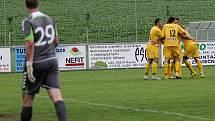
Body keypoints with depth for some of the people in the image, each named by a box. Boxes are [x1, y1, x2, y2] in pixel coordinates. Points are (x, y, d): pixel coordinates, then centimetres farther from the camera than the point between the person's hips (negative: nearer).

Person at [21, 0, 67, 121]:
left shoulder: (28, 21, -9)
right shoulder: (49, 19, 9)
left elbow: (30, 44, -20)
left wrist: (29, 64, -21)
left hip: (36, 63, -4)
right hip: (52, 60, 4)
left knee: (27, 99, 9)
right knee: (57, 96, -7)